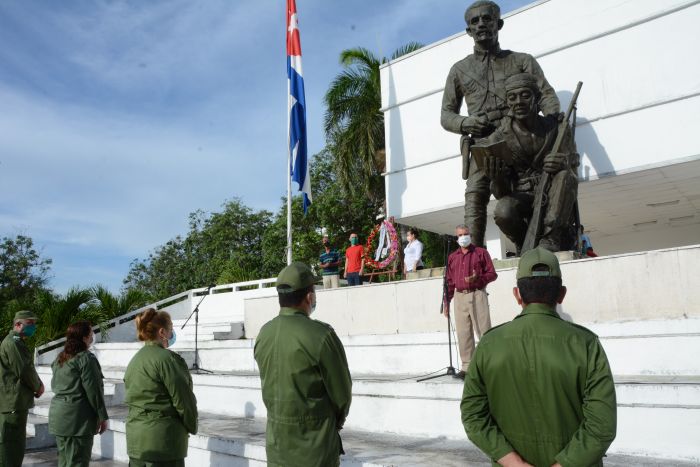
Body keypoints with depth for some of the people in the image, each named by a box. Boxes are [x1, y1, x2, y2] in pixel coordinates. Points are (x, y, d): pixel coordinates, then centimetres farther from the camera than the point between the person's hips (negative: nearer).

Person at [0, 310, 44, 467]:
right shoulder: (13, 342, -15)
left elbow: (25, 370, 23)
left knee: (16, 447, 18)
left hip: (16, 403, 11)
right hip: (13, 403, -11)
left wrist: (37, 384, 6)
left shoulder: (17, 342, 19)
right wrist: (38, 387, -3)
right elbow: (24, 371, -19)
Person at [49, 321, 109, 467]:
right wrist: (102, 416, -8)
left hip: (58, 415, 9)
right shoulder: (86, 358, -15)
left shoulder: (59, 359, 12)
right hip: (77, 418, -9)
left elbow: (55, 385, 19)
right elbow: (93, 390, -15)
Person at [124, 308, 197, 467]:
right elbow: (182, 398, -15)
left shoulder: (134, 360, 10)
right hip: (163, 440, -8)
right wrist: (192, 426, 1)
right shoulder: (166, 358, -16)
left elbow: (134, 397, 15)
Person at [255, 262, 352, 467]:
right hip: (314, 448, -6)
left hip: (276, 445, 6)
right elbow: (342, 392, -11)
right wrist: (335, 421, 9)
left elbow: (271, 386, 7)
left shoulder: (264, 334, -2)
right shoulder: (320, 335, -20)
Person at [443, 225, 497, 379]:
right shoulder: (452, 257, 17)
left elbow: (492, 273, 3)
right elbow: (449, 281, 17)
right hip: (459, 297, 3)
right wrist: (446, 302, 11)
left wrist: (477, 279, -15)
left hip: (477, 294, -3)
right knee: (463, 333, 2)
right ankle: (466, 366, 5)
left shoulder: (481, 253, 7)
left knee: (484, 330, -7)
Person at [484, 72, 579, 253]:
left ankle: (552, 239, -24)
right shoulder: (498, 139, -6)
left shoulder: (556, 128, -3)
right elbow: (501, 194, -8)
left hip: (554, 202, 1)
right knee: (503, 211, -33)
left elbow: (573, 173, -5)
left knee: (565, 176, -30)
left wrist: (563, 165, -30)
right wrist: (497, 177, -33)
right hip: (522, 199, -1)